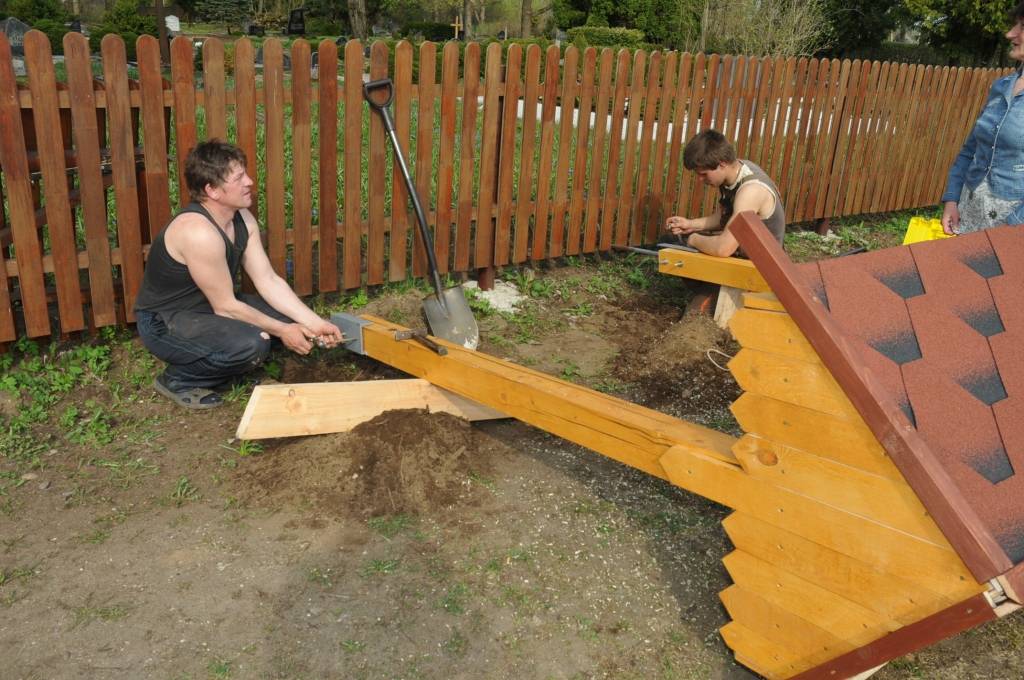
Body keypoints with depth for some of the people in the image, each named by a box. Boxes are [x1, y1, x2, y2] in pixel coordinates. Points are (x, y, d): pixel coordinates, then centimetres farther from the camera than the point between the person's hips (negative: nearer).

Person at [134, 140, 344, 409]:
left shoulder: (243, 219, -3)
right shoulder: (200, 233, -31)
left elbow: (269, 281, -2)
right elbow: (226, 307, -24)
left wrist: (315, 323, -10)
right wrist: (281, 331, -15)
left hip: (207, 308, 9)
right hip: (164, 323, -9)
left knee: (289, 315, 1)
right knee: (252, 344, -32)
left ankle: (221, 368, 12)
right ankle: (177, 380, -6)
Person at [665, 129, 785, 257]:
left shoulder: (751, 190, -32)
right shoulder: (730, 172, -6)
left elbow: (723, 249, -37)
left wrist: (694, 240, -20)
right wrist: (691, 224, -2)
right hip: (739, 245, 8)